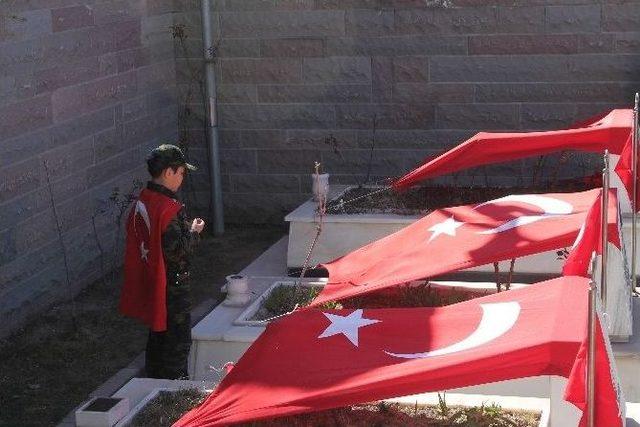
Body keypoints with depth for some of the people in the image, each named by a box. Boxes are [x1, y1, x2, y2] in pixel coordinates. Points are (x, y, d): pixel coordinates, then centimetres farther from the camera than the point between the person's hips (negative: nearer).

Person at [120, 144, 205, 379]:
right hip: (171, 285, -9)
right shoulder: (169, 209, -24)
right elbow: (177, 250, -26)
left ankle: (154, 379, 34)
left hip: (149, 280, 9)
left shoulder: (141, 203, 4)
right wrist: (194, 232, -9)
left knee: (157, 336, 22)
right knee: (177, 340, 3)